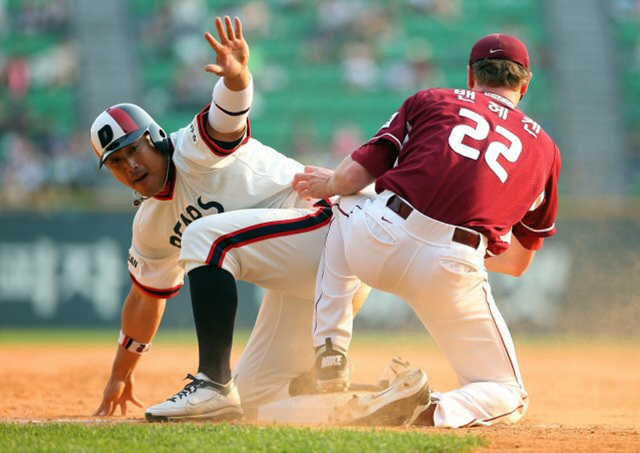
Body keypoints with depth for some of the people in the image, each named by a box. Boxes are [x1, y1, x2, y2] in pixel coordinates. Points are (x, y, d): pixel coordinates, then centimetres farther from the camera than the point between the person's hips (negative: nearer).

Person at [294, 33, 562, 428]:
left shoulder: (431, 100, 19)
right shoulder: (544, 148, 24)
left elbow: (352, 177, 12)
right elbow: (519, 262, 29)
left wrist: (328, 184, 36)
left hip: (378, 243, 0)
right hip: (452, 274, 0)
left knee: (343, 211, 38)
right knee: (508, 398, 19)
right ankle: (436, 412, -16)